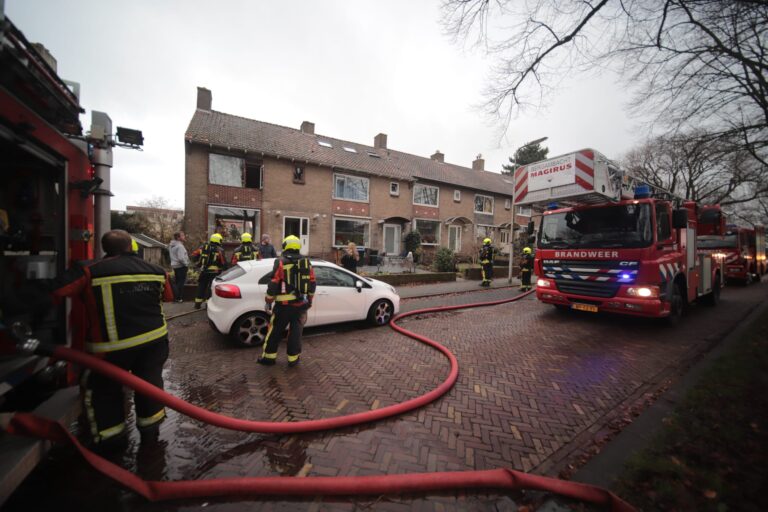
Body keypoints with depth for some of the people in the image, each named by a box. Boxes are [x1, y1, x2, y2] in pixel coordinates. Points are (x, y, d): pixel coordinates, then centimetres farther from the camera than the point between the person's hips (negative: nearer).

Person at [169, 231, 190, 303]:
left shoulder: (172, 245, 13)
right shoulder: (180, 246, -19)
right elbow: (181, 258, -24)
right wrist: (186, 264, -11)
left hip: (175, 265, 10)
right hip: (181, 266, -10)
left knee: (177, 282, 17)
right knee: (181, 282, -5)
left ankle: (176, 297, 23)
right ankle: (179, 298, -2)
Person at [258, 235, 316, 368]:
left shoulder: (281, 262, -8)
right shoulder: (306, 262, 6)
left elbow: (273, 284, -10)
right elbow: (312, 283, 10)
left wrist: (268, 302, 0)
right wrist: (310, 300, 21)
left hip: (284, 304, -3)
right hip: (301, 304, 3)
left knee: (275, 331, 11)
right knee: (296, 331, 11)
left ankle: (269, 357, 22)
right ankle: (293, 359, 18)